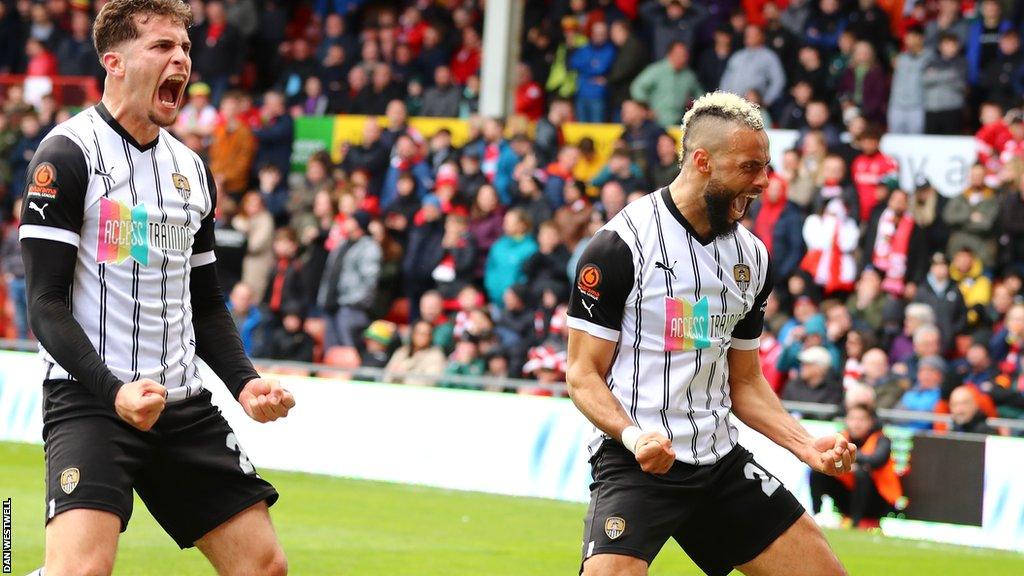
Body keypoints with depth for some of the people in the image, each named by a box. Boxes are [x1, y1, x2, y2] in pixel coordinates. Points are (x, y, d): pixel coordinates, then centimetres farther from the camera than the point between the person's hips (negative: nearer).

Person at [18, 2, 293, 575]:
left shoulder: (192, 168, 15)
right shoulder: (68, 155, -7)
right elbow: (46, 305, -12)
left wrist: (245, 382, 5)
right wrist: (113, 392, -24)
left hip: (184, 401, 7)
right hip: (88, 399, -7)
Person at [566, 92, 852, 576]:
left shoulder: (752, 255, 10)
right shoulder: (620, 245, -10)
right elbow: (583, 373, -9)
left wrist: (806, 445, 4)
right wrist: (633, 435, -26)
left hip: (721, 463, 7)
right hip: (636, 463, -6)